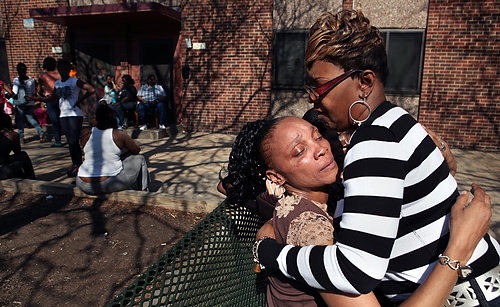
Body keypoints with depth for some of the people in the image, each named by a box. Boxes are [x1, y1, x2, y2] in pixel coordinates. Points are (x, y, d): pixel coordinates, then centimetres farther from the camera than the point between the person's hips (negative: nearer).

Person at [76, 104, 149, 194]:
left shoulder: (86, 135, 1)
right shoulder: (119, 135, -9)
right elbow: (137, 150, 7)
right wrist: (123, 151, 26)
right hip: (109, 184, -4)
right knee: (139, 159, 15)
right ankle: (143, 192, 26)